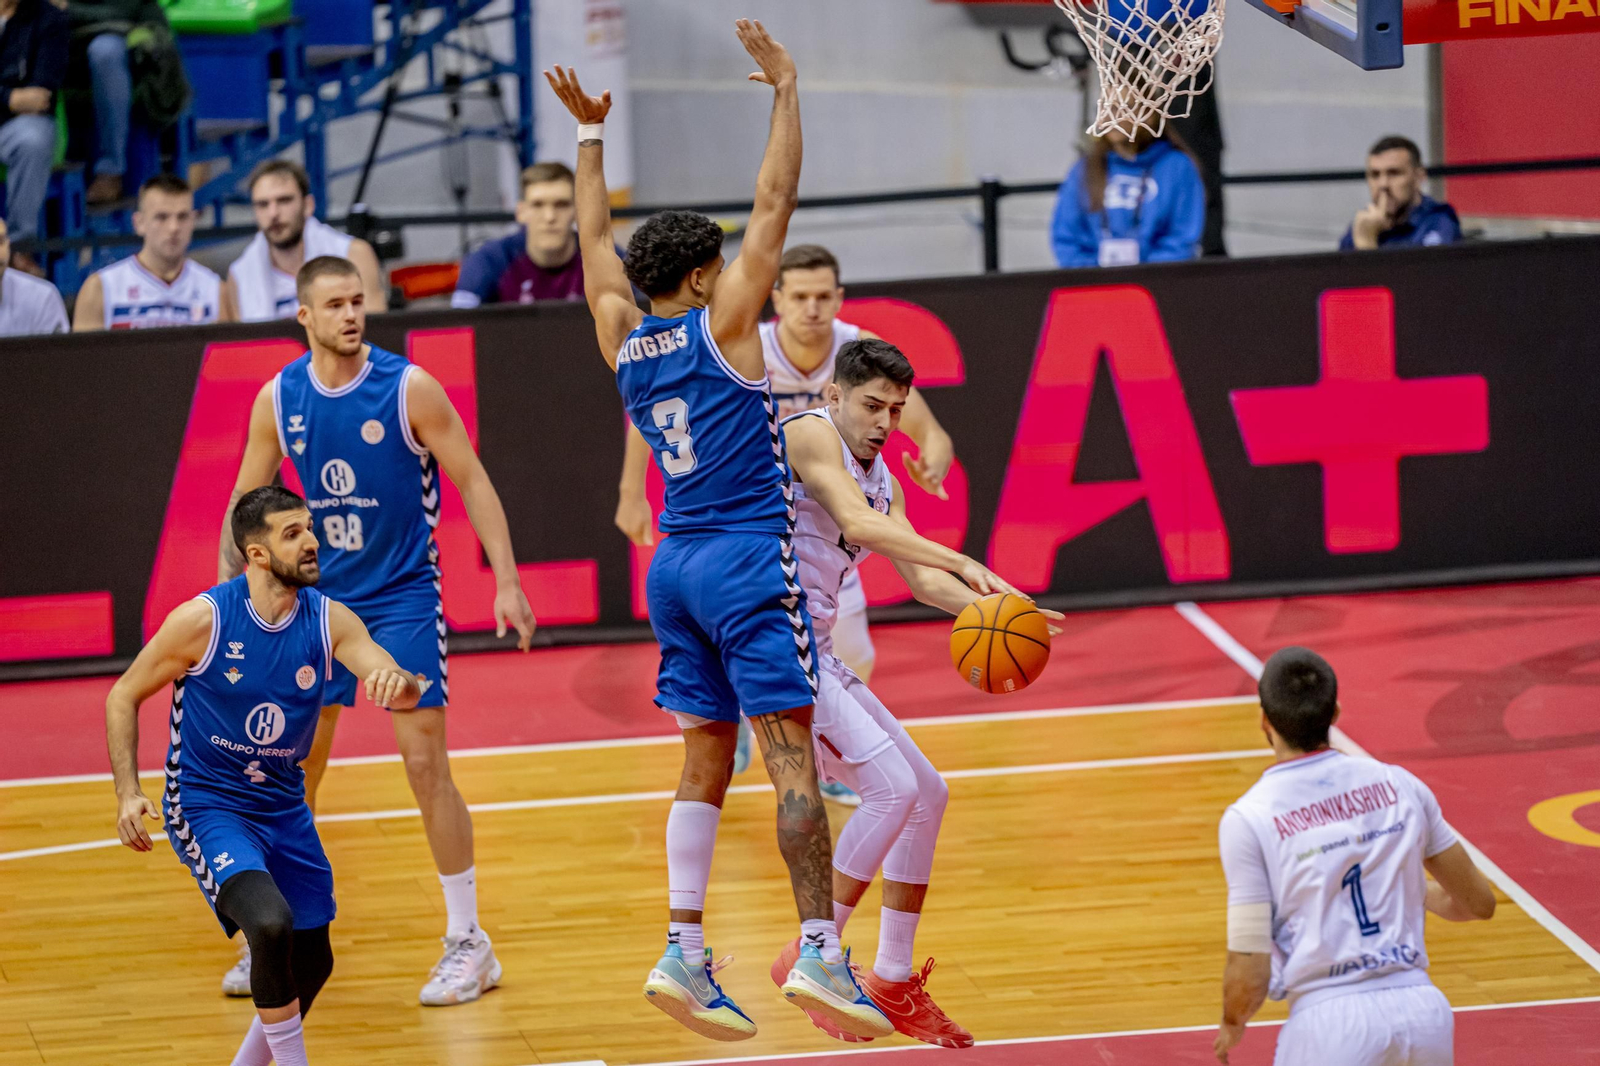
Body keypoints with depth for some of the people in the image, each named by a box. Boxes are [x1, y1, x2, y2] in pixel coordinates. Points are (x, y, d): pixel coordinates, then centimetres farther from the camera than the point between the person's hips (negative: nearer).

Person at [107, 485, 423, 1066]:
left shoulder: (330, 620, -8)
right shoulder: (202, 619, -18)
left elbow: (406, 691, -19)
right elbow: (124, 695, -6)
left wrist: (400, 683, -44)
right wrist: (128, 792, -17)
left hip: (283, 806, 6)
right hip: (205, 805, -6)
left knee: (311, 963, 13)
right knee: (271, 924, -30)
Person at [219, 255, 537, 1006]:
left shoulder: (408, 387, -12)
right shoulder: (278, 399, -2)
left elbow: (472, 480, -9)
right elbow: (246, 503, 8)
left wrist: (506, 581, -15)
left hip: (403, 597, -4)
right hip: (318, 597, 4)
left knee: (424, 761, -7)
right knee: (294, 765, 6)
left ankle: (468, 944, 2)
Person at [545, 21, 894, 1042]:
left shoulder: (622, 338, 8)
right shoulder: (721, 325, -8)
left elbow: (597, 243, 23)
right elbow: (775, 203, -8)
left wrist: (591, 135, 29)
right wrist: (786, 90, -3)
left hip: (676, 565, 7)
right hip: (750, 560, -7)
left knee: (706, 761, 9)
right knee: (793, 757, -9)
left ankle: (684, 954, 2)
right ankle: (820, 950, -15)